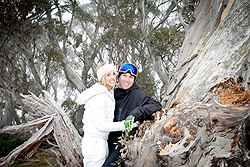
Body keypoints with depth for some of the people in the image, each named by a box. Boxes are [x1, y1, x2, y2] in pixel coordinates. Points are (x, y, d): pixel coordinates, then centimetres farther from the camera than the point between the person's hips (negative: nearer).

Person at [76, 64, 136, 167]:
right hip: (94, 142, -10)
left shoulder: (109, 94, 12)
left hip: (102, 140, 10)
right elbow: (100, 125, -21)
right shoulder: (99, 96, -17)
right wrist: (124, 125, -26)